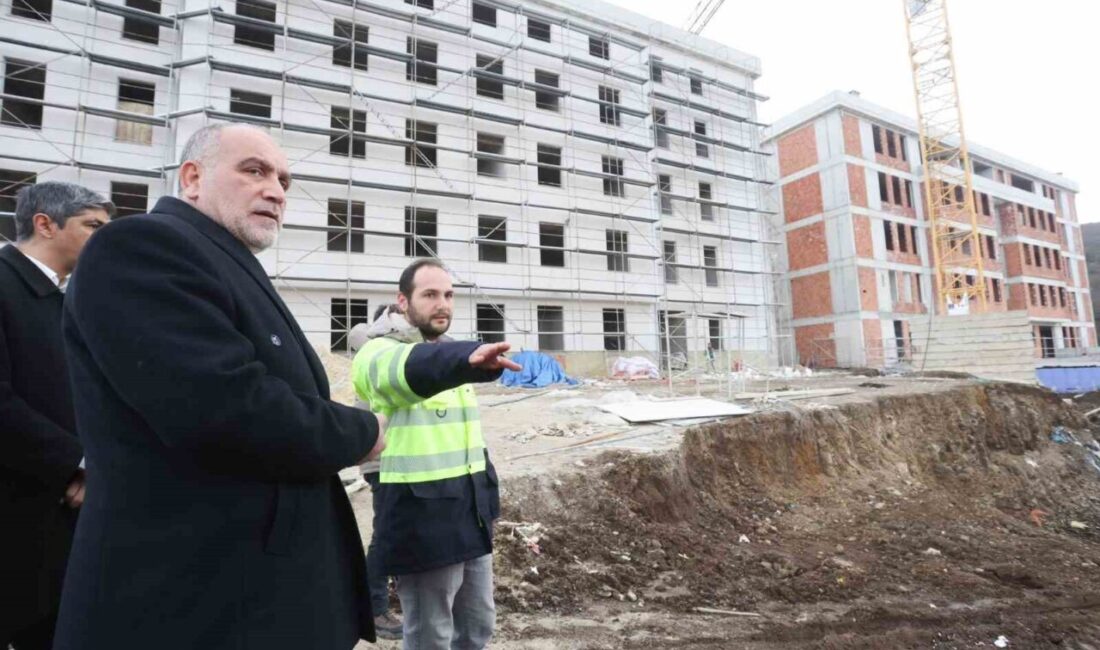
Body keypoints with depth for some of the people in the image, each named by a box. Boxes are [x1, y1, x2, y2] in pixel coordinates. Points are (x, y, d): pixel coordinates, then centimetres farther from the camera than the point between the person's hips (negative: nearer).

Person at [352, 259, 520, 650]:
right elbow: (412, 369, -38)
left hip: (470, 511, 7)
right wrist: (468, 358, -58)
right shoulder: (380, 353, -12)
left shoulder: (448, 354, 13)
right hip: (422, 520, -7)